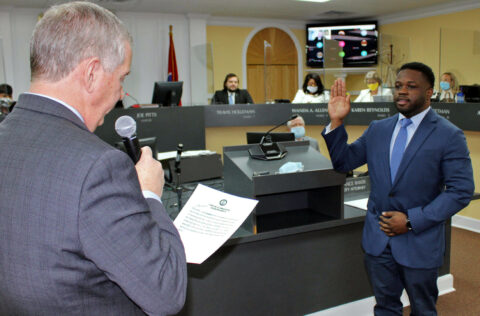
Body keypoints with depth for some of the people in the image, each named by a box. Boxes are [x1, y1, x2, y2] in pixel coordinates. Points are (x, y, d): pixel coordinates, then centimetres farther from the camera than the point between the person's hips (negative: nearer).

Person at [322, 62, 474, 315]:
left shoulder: (449, 136, -10)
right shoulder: (377, 129, 4)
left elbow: (461, 191, -14)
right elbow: (343, 162, 6)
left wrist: (412, 221, -19)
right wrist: (336, 123, -9)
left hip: (420, 242, -3)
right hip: (378, 238, 4)